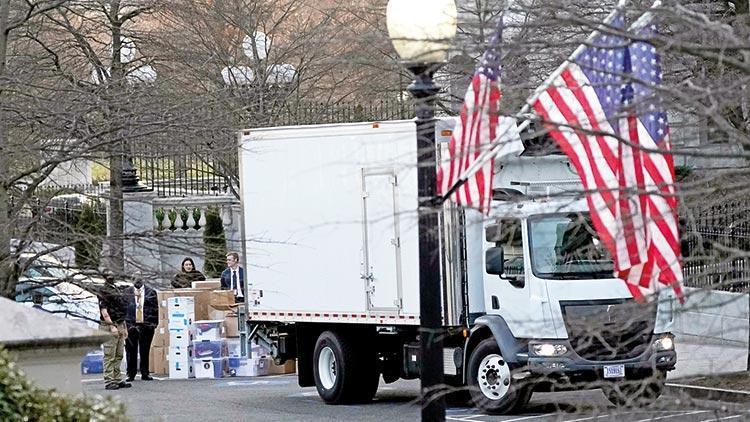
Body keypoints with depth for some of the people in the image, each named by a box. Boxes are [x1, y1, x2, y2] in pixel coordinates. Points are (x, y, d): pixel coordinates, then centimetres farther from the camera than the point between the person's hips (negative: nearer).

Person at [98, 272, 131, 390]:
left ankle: (118, 380, 16)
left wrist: (124, 328, 21)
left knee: (118, 356, 11)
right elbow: (103, 310, -16)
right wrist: (112, 326, -22)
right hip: (110, 326, -9)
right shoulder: (104, 291, -8)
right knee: (109, 356, -7)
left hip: (120, 326, 9)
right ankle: (109, 382, -6)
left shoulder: (117, 289, 18)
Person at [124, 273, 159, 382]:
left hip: (147, 325, 0)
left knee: (145, 351, 6)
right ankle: (131, 374, 9)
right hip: (131, 325, 0)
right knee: (131, 351, 1)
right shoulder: (127, 292, 8)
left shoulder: (151, 292, 8)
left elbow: (155, 308, 8)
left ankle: (145, 373, 13)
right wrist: (123, 322, -2)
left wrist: (154, 323, 0)